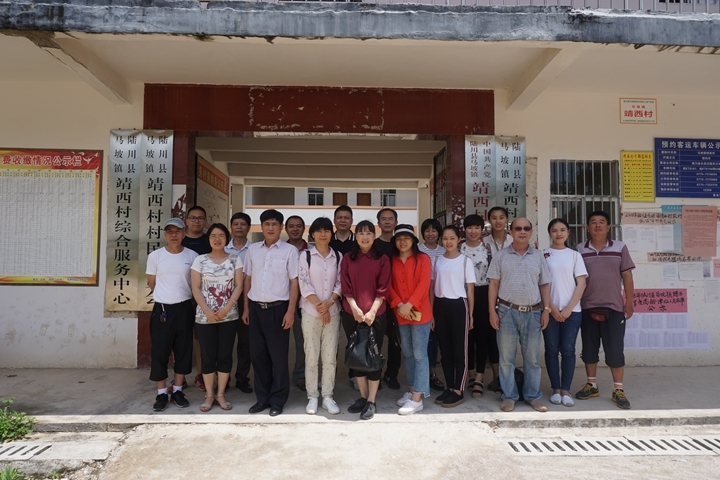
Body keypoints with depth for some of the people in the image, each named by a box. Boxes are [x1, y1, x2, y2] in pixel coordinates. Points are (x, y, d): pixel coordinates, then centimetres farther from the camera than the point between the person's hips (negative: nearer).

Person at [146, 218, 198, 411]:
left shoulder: (192, 256, -1)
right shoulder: (155, 256, -2)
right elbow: (152, 284, 7)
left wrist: (181, 296, 8)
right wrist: (166, 296, 9)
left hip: (184, 308, 1)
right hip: (162, 309, -1)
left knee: (183, 351, 8)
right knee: (159, 352, 3)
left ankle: (178, 390, 23)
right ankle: (161, 393, 18)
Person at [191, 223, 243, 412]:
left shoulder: (235, 259, 3)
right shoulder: (200, 260, 2)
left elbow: (239, 285, -2)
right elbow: (196, 288, -2)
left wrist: (227, 308, -13)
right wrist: (207, 311, -12)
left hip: (229, 316, 1)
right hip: (205, 316, 0)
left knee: (225, 355, 6)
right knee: (208, 356, 5)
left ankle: (221, 394, 18)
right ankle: (209, 395, 17)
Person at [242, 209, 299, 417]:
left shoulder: (290, 250, -3)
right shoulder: (253, 249, 8)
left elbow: (294, 282, -4)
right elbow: (248, 279, 12)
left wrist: (290, 311, -9)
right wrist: (246, 307, 9)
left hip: (278, 308, -4)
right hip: (256, 307, 4)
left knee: (278, 356, 4)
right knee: (258, 354, 10)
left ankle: (278, 400, 17)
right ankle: (262, 397, 24)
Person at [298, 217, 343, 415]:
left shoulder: (338, 256, 5)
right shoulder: (305, 255, -1)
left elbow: (340, 284, 3)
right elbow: (304, 285, -6)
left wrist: (329, 302, -13)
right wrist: (319, 306, -11)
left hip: (333, 311, 2)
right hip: (310, 312, -2)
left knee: (330, 356, 4)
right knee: (312, 356, 3)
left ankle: (328, 396, 15)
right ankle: (312, 397, 14)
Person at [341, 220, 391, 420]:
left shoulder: (382, 259, 1)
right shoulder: (348, 259, 6)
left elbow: (383, 289, -5)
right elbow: (346, 287, 1)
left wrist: (372, 311, -14)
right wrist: (355, 308, -12)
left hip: (376, 314, -2)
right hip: (352, 314, 2)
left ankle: (371, 401, 12)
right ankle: (363, 397, 23)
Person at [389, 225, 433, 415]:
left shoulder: (423, 259, -3)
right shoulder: (392, 261, 8)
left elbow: (424, 284, -12)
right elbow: (390, 285, 4)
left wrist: (409, 305, -19)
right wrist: (399, 304, -11)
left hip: (420, 313, -4)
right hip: (401, 314, 5)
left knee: (419, 355, -1)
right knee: (408, 354, 14)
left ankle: (417, 399, 2)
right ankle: (411, 391, 27)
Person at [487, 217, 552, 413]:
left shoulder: (538, 256, 8)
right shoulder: (501, 256, 3)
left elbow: (544, 285, 10)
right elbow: (493, 284, 1)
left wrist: (546, 309, 2)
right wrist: (492, 311, -5)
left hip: (533, 312, 2)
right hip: (507, 311, -1)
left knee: (532, 357, 10)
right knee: (506, 357, 5)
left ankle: (533, 396, 22)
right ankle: (509, 396, 16)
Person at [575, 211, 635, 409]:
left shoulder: (620, 247, 2)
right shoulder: (580, 250, 3)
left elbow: (627, 276, 3)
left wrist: (629, 302, 0)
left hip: (614, 307, -1)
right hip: (587, 307, 1)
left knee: (615, 349, 1)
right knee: (589, 348, 9)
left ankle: (618, 389, 12)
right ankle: (591, 385, 23)